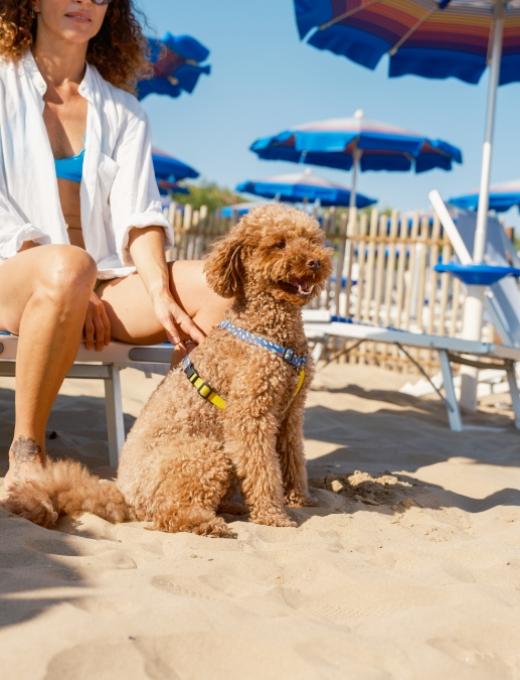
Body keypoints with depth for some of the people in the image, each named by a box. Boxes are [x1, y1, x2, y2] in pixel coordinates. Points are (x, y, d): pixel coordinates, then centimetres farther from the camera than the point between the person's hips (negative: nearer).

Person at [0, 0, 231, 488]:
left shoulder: (122, 111, 15)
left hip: (104, 283, 4)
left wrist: (160, 294, -17)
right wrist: (75, 285, -17)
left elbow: (139, 216, 2)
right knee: (67, 265, -39)